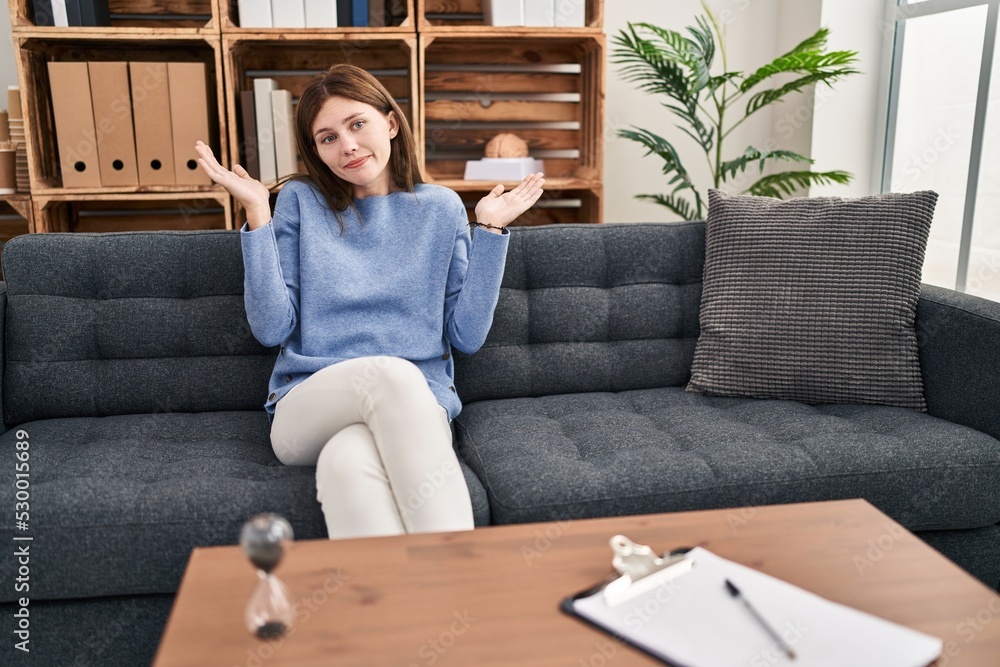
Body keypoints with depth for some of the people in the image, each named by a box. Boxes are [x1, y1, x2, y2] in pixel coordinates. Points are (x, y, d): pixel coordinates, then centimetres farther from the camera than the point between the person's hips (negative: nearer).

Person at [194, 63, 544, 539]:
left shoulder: (441, 209, 10)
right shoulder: (300, 201, 8)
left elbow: (467, 336, 5)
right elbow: (272, 329, -1)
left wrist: (490, 230, 1)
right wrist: (257, 214, -4)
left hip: (416, 406, 0)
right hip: (307, 409, 0)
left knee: (347, 463, -37)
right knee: (393, 374, -36)